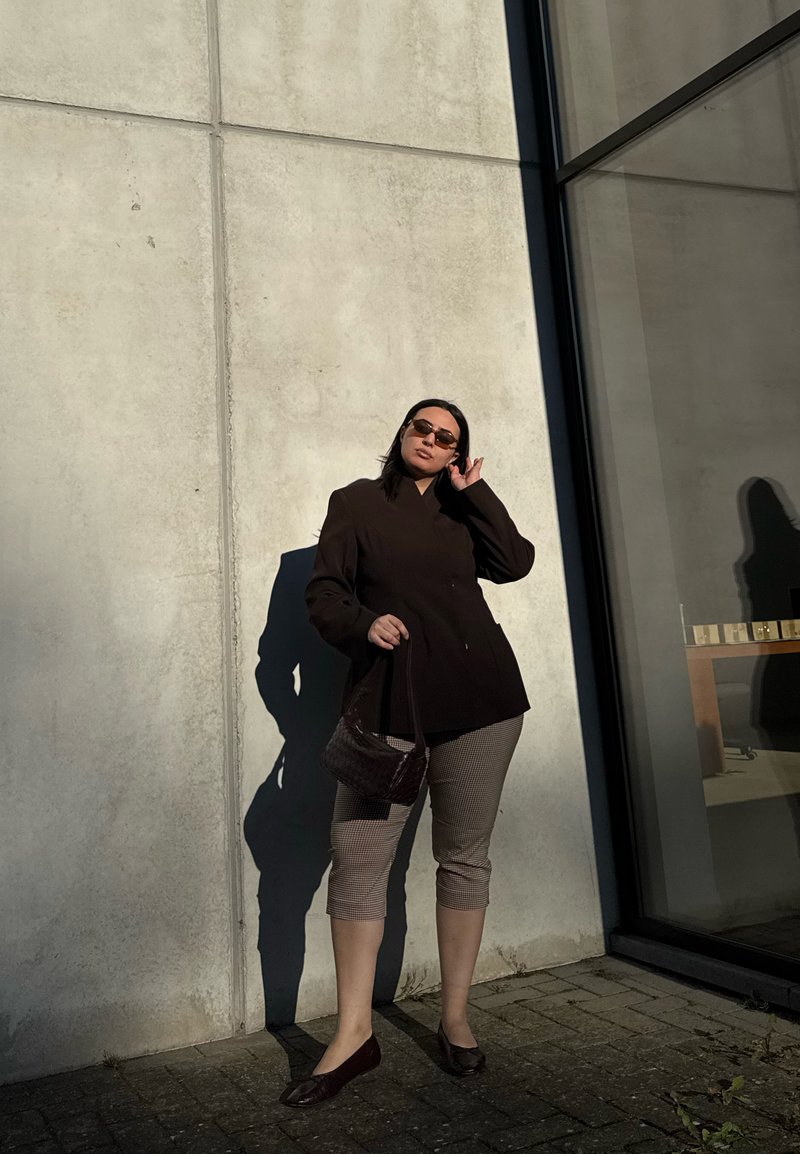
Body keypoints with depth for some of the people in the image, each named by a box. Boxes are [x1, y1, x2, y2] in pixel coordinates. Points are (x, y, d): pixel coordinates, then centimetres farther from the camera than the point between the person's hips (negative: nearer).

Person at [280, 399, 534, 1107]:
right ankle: (355, 1034, 3)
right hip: (388, 701, -1)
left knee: (464, 857, 5)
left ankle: (456, 1021, 19)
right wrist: (364, 623, -14)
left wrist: (474, 491, 5)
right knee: (357, 853, -8)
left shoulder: (463, 510, 18)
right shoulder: (357, 503, 12)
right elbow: (323, 592, 5)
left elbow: (514, 563, 2)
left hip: (477, 697, 2)